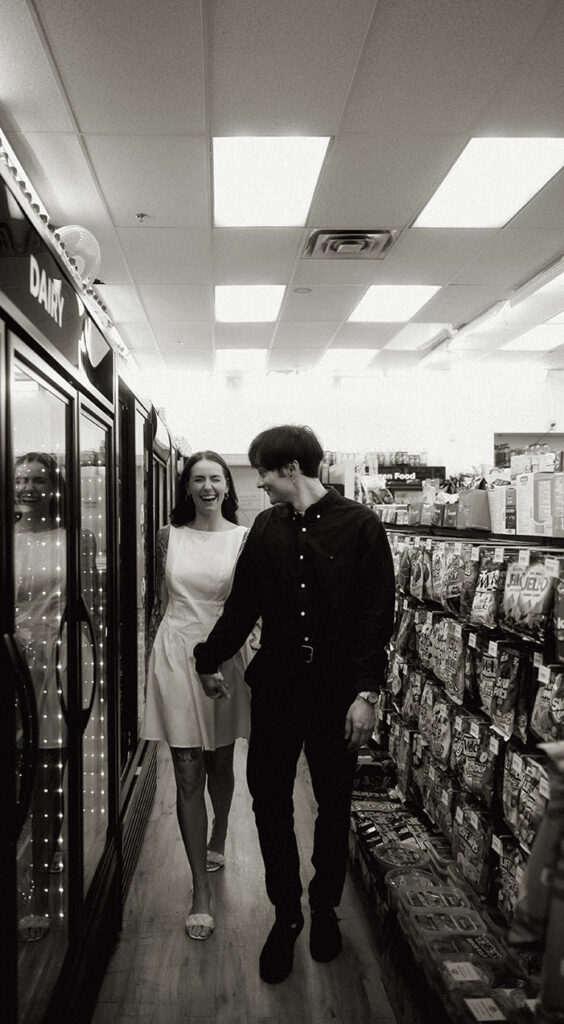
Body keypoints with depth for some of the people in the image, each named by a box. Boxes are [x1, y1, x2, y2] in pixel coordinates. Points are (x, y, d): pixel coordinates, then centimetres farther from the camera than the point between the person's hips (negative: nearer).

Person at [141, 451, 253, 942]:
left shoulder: (244, 538, -2)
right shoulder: (170, 536, 3)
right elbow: (162, 600, 11)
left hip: (225, 656, 0)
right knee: (188, 776, -1)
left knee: (220, 764, 18)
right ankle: (201, 892, 9)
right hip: (176, 655, 0)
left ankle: (216, 842, 46)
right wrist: (167, 648, 12)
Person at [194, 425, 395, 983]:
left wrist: (366, 692, -14)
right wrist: (211, 659, 17)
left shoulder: (360, 525, -8)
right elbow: (242, 604, 12)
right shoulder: (267, 526, 4)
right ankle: (286, 915, 26)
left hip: (336, 689, -3)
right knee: (269, 799, 6)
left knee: (334, 805, 12)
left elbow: (377, 615, -10)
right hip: (276, 684, 3)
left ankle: (325, 908, 35)